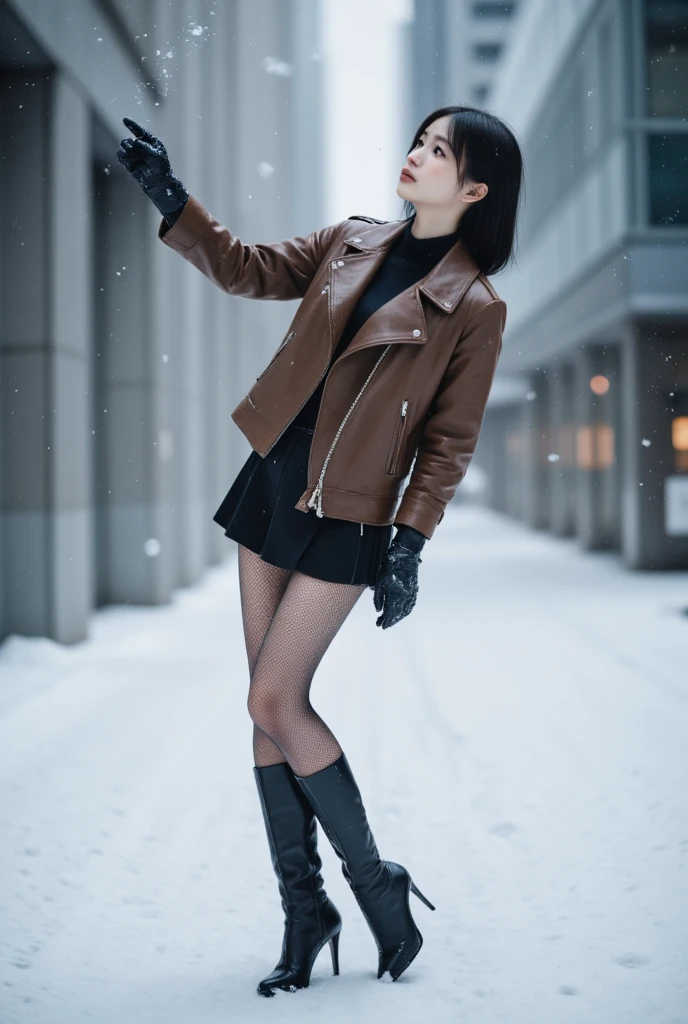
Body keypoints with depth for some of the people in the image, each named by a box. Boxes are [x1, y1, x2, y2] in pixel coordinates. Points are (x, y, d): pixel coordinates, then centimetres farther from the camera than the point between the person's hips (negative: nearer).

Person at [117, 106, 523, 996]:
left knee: (274, 702, -9)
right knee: (272, 707, 7)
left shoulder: (474, 309, -7)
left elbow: (449, 443, -6)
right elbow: (250, 271, 10)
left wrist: (411, 543, -12)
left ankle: (375, 881, 11)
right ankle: (303, 910, 18)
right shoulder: (351, 241, 8)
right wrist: (171, 201, -1)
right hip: (271, 483, 6)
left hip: (346, 519, -6)